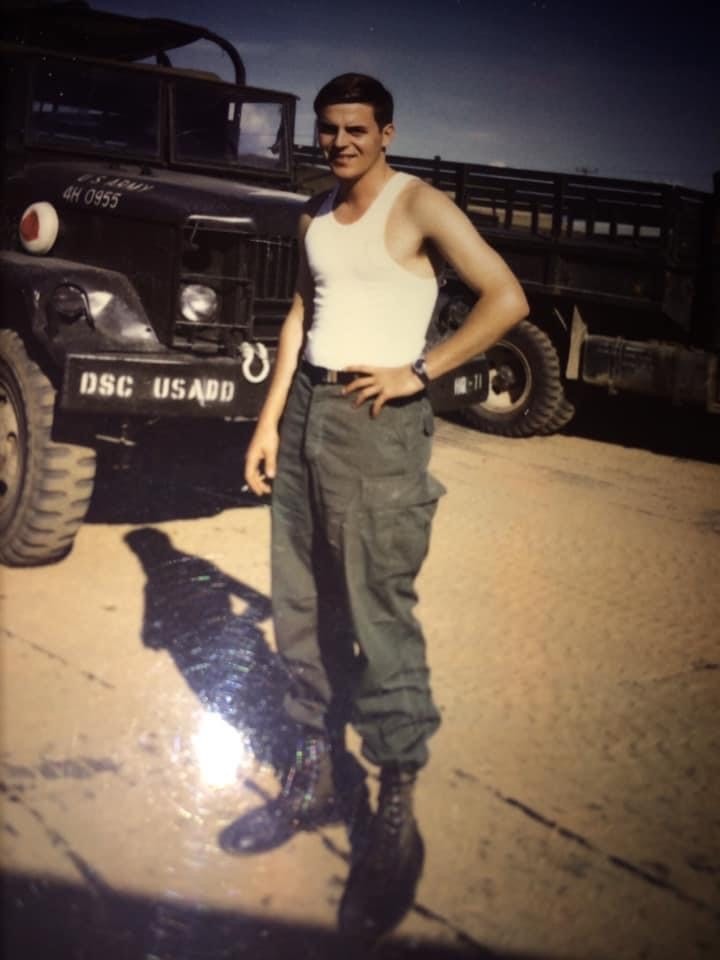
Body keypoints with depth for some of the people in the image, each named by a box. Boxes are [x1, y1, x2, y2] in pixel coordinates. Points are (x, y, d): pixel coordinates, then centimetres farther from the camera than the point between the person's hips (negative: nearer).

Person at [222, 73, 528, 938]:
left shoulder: (418, 206, -6)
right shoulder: (314, 216, 15)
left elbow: (506, 299, -13)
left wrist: (417, 372, -13)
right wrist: (269, 421, 13)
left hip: (377, 420, -7)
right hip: (305, 411, 7)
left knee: (377, 615, -8)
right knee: (301, 606, 10)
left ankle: (397, 818, 2)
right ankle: (312, 779, 24)